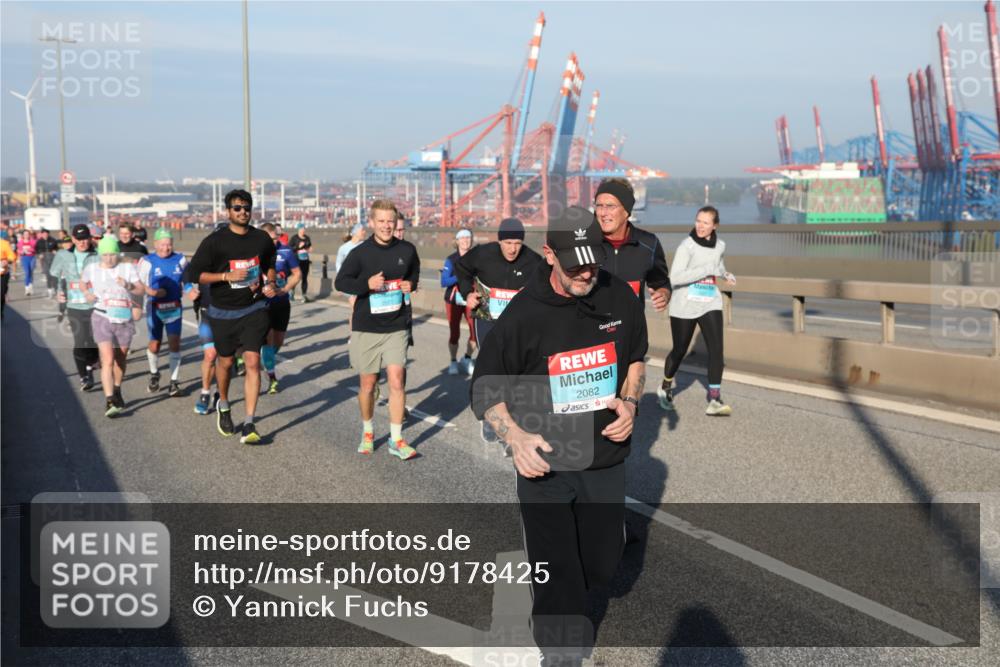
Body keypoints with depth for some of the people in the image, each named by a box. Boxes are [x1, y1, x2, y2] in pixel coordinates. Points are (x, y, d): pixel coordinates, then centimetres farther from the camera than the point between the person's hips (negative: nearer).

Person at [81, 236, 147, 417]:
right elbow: (83, 282, 21)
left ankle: (117, 391, 38)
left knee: (120, 360, 15)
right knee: (108, 360, -15)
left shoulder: (128, 268, 1)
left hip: (124, 320, 2)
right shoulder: (91, 269, 1)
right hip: (102, 318, -2)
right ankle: (109, 400, -19)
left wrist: (129, 286, -22)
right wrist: (87, 293, 1)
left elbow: (141, 290, -3)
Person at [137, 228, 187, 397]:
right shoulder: (147, 261, -6)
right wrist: (153, 292, -19)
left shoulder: (180, 260, 2)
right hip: (155, 308, -1)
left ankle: (174, 382, 1)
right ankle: (154, 374, 36)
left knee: (174, 343, -8)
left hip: (175, 308, 1)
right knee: (154, 344, 7)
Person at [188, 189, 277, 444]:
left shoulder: (262, 238, 4)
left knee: (253, 363, -10)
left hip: (254, 310, 1)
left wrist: (270, 283, 2)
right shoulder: (214, 241, -7)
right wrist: (228, 275, -19)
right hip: (223, 312, -1)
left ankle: (248, 425, -9)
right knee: (225, 362, 13)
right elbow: (195, 273, -8)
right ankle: (223, 406, 42)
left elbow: (269, 264, 22)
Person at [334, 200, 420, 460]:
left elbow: (414, 272, 21)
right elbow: (340, 282, -6)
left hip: (396, 327, 1)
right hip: (366, 328, -1)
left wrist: (411, 284, -1)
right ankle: (367, 432, 30)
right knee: (367, 383, 9)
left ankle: (396, 439, 4)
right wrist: (367, 284, -22)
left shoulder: (407, 250, 1)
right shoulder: (360, 253, -6)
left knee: (396, 382, -6)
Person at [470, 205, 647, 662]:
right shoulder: (522, 314, -14)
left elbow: (636, 358, 15)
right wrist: (516, 437, -20)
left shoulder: (620, 298, -4)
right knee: (557, 584, -3)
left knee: (601, 569, 17)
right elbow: (485, 390, -5)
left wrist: (629, 401, -4)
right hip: (544, 465, -4)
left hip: (605, 464, 4)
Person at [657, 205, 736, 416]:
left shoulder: (720, 245, 5)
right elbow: (675, 277, -26)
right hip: (685, 306, -4)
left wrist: (725, 273, 16)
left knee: (716, 349, -12)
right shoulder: (687, 246, -14)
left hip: (711, 305, 4)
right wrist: (708, 270, -27)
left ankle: (715, 400, -10)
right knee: (679, 351, 9)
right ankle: (665, 388, 36)